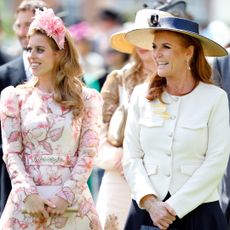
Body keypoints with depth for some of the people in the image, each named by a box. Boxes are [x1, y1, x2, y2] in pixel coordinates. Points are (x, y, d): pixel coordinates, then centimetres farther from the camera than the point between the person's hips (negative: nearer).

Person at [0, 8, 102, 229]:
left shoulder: (86, 99, 3)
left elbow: (87, 153, -1)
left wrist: (67, 195, -11)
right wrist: (28, 194, -11)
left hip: (72, 200, 0)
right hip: (27, 199, 1)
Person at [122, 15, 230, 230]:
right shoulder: (141, 95, 3)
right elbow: (131, 157, 2)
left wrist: (174, 207, -11)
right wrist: (150, 202, -11)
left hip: (198, 212, -2)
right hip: (147, 211, 2)